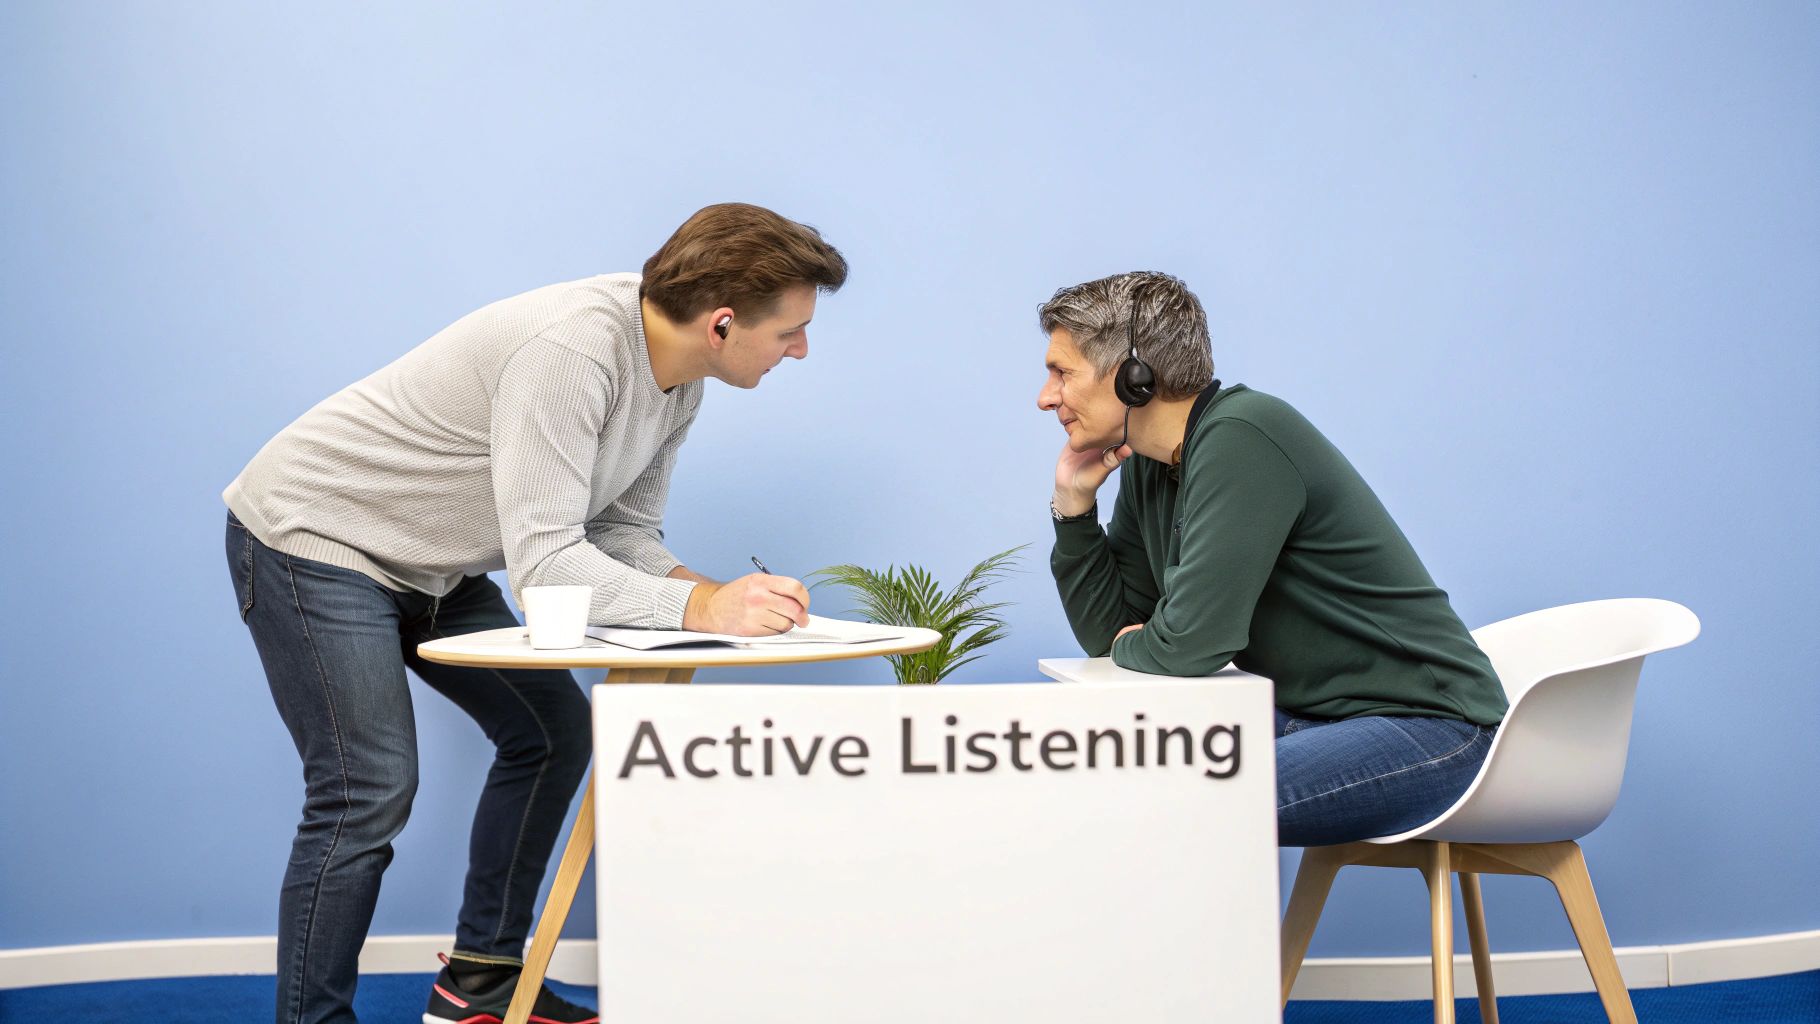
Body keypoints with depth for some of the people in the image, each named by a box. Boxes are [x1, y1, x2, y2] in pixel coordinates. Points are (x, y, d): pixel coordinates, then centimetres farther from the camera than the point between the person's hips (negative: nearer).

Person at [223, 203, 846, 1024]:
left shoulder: (676, 376, -4)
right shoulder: (570, 353, -33)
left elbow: (621, 530, 1)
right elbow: (544, 563, -35)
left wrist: (708, 590, -17)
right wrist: (700, 607, -39)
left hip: (428, 565, 10)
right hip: (313, 537, -10)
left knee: (553, 731, 9)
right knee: (370, 794, -14)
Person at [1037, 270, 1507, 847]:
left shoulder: (1241, 438, -21)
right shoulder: (1145, 468, 7)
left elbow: (1194, 643, -25)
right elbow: (1108, 636, 10)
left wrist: (1132, 646, -3)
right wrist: (1073, 502, 1)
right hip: (1304, 715, 9)